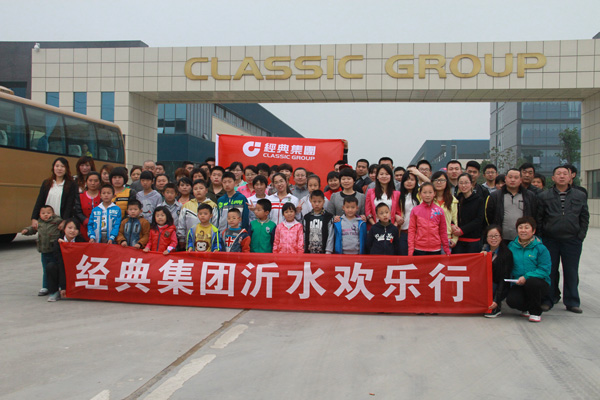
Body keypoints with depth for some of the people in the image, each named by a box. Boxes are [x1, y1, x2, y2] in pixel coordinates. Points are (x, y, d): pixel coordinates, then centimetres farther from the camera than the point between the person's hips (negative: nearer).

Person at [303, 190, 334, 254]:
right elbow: (304, 236, 9)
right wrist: (303, 251, 5)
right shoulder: (306, 218, 7)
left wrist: (328, 252, -10)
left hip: (323, 252, -2)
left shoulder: (329, 217, -2)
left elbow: (330, 236, -4)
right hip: (309, 252, 3)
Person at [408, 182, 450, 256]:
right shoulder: (415, 210, 2)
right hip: (419, 250, -1)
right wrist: (410, 250, -3)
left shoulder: (439, 211, 4)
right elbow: (411, 230, 2)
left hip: (436, 250, 1)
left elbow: (443, 231, 8)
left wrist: (447, 250, 7)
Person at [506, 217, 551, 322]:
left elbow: (544, 270, -11)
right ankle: (527, 308, 14)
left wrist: (526, 277, -23)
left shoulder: (540, 248, -6)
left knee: (532, 282, -38)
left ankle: (536, 312, -9)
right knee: (511, 300, -27)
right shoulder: (511, 246, 7)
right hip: (518, 285, 3)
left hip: (539, 283, -2)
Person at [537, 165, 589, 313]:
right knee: (550, 271, 5)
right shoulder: (544, 196, 4)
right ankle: (549, 300, 16)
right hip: (550, 240, -1)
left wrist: (581, 236, 1)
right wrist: (540, 237, -2)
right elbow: (538, 218, 4)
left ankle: (572, 302, 17)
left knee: (571, 272, 6)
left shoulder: (580, 196, 8)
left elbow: (584, 218, 9)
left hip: (572, 241, 1)